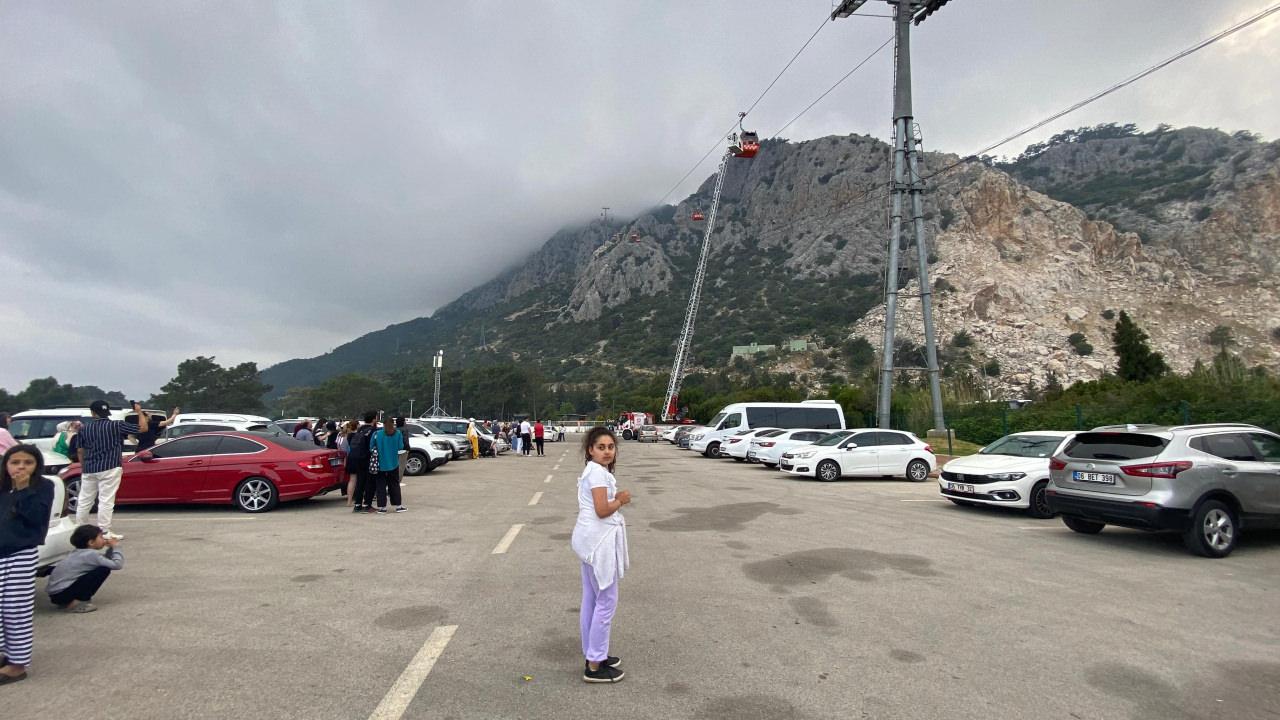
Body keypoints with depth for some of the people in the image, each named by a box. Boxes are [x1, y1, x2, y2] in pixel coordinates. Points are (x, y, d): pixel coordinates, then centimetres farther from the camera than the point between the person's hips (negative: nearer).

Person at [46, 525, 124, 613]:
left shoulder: (79, 552, 11)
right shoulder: (91, 554, -16)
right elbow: (117, 564, -15)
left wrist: (111, 548, 8)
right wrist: (114, 548, -2)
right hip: (60, 593, -10)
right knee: (104, 570, -15)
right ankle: (75, 603, -9)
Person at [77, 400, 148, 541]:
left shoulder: (85, 429, 7)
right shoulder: (117, 425, -6)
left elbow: (80, 451, 12)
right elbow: (143, 427, -5)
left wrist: (83, 468, 23)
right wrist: (139, 412, 9)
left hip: (89, 470, 5)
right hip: (109, 468, -5)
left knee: (84, 501, 14)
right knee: (106, 501, -4)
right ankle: (104, 532, -4)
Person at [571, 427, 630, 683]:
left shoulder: (591, 471, 14)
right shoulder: (599, 472, -18)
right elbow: (603, 510, -24)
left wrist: (616, 498, 3)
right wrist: (621, 499, -8)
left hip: (591, 538, 10)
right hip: (599, 540, -10)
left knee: (591, 599, 17)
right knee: (606, 601, -1)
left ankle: (593, 653, 29)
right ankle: (595, 666, 7)